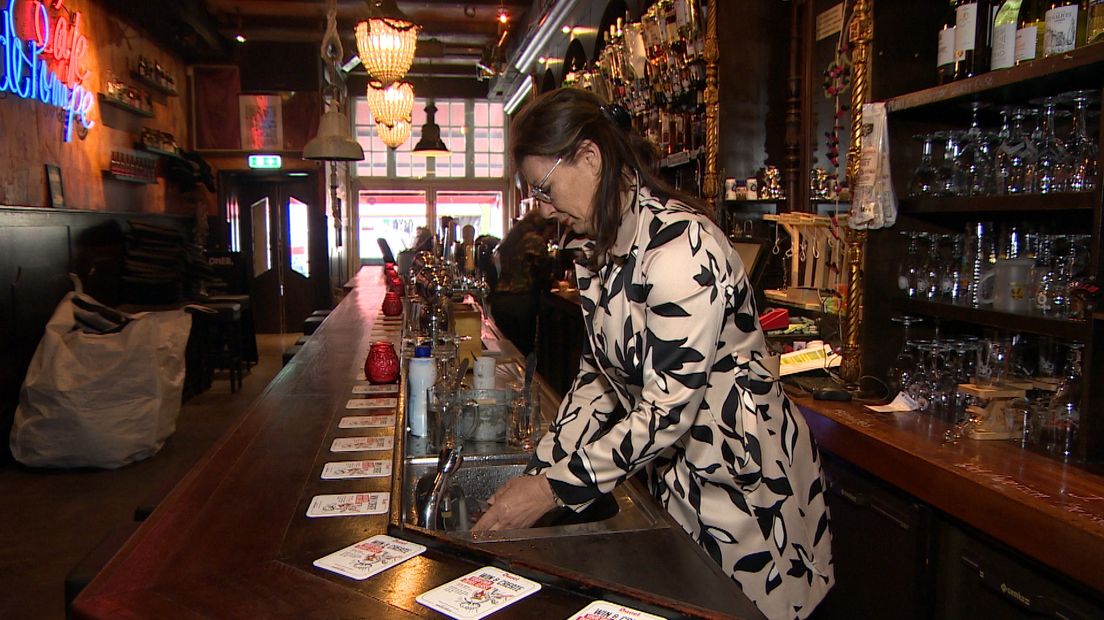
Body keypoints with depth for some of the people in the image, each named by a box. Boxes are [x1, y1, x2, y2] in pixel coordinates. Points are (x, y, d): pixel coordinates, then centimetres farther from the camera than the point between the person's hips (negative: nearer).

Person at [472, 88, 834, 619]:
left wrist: (553, 489, -22)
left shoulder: (682, 245, -26)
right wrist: (538, 473, -2)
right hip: (670, 470, 8)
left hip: (742, 476, -7)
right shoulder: (600, 250, 1)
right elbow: (598, 375, 6)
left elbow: (668, 409, -27)